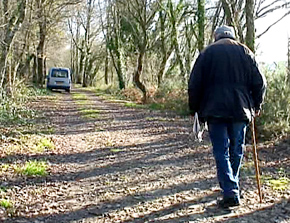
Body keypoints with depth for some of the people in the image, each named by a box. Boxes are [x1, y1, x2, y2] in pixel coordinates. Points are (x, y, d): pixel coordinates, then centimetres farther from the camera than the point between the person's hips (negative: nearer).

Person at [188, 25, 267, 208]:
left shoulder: (207, 53, 4)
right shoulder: (244, 52, 8)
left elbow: (194, 84, 0)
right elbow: (259, 81, 5)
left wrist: (194, 109, 9)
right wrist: (256, 105, 17)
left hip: (215, 110, -2)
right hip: (240, 110, 2)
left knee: (221, 152, -2)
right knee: (237, 150, 15)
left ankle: (231, 193, -10)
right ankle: (232, 185, 28)